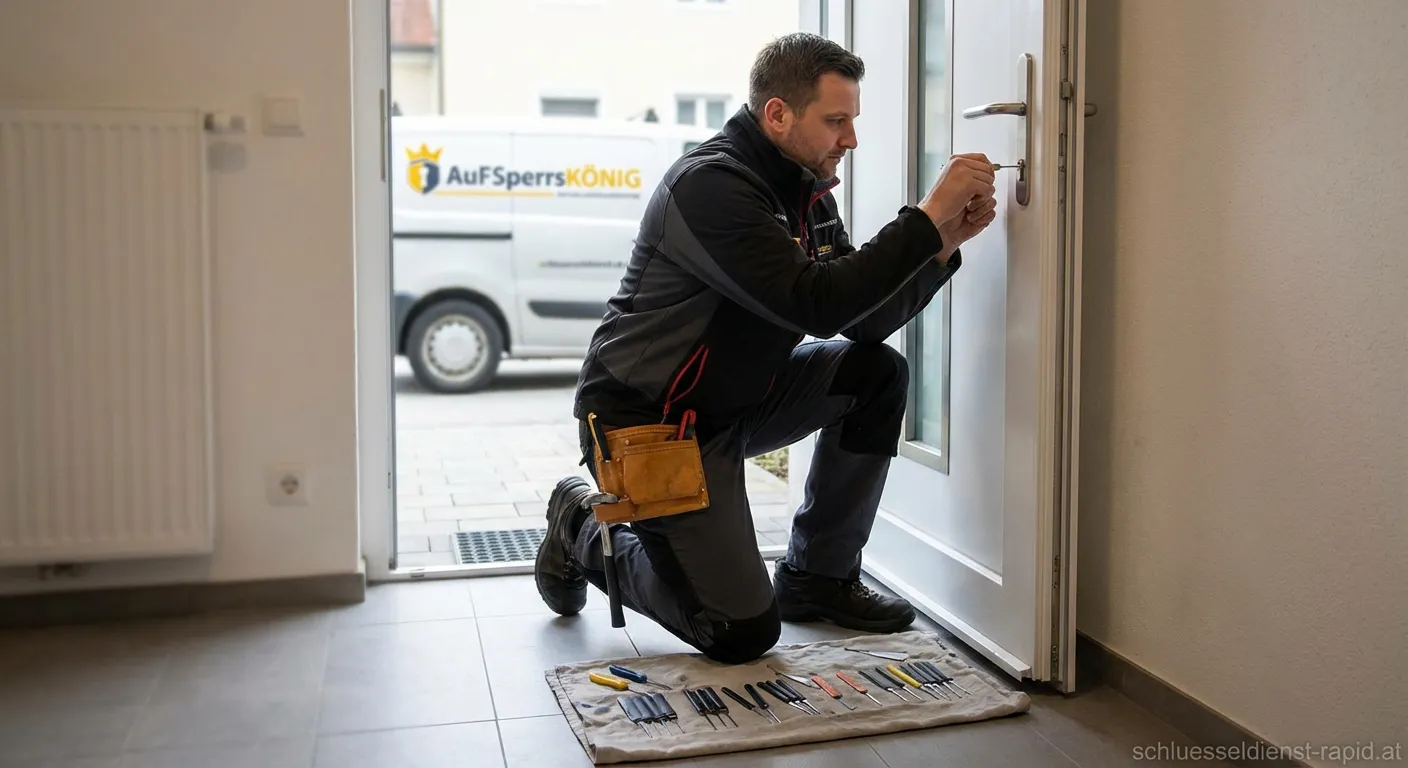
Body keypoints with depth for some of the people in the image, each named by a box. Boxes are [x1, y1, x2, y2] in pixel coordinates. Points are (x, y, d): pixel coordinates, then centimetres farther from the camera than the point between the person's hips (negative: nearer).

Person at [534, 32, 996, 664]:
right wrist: (927, 218, -30)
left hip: (736, 401, 9)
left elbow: (866, 321, 1)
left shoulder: (807, 192, 5)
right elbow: (813, 305, -33)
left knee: (877, 374, -8)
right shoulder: (710, 185, -23)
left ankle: (817, 577, 6)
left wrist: (946, 241, -11)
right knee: (742, 632, -9)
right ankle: (585, 533, 14)